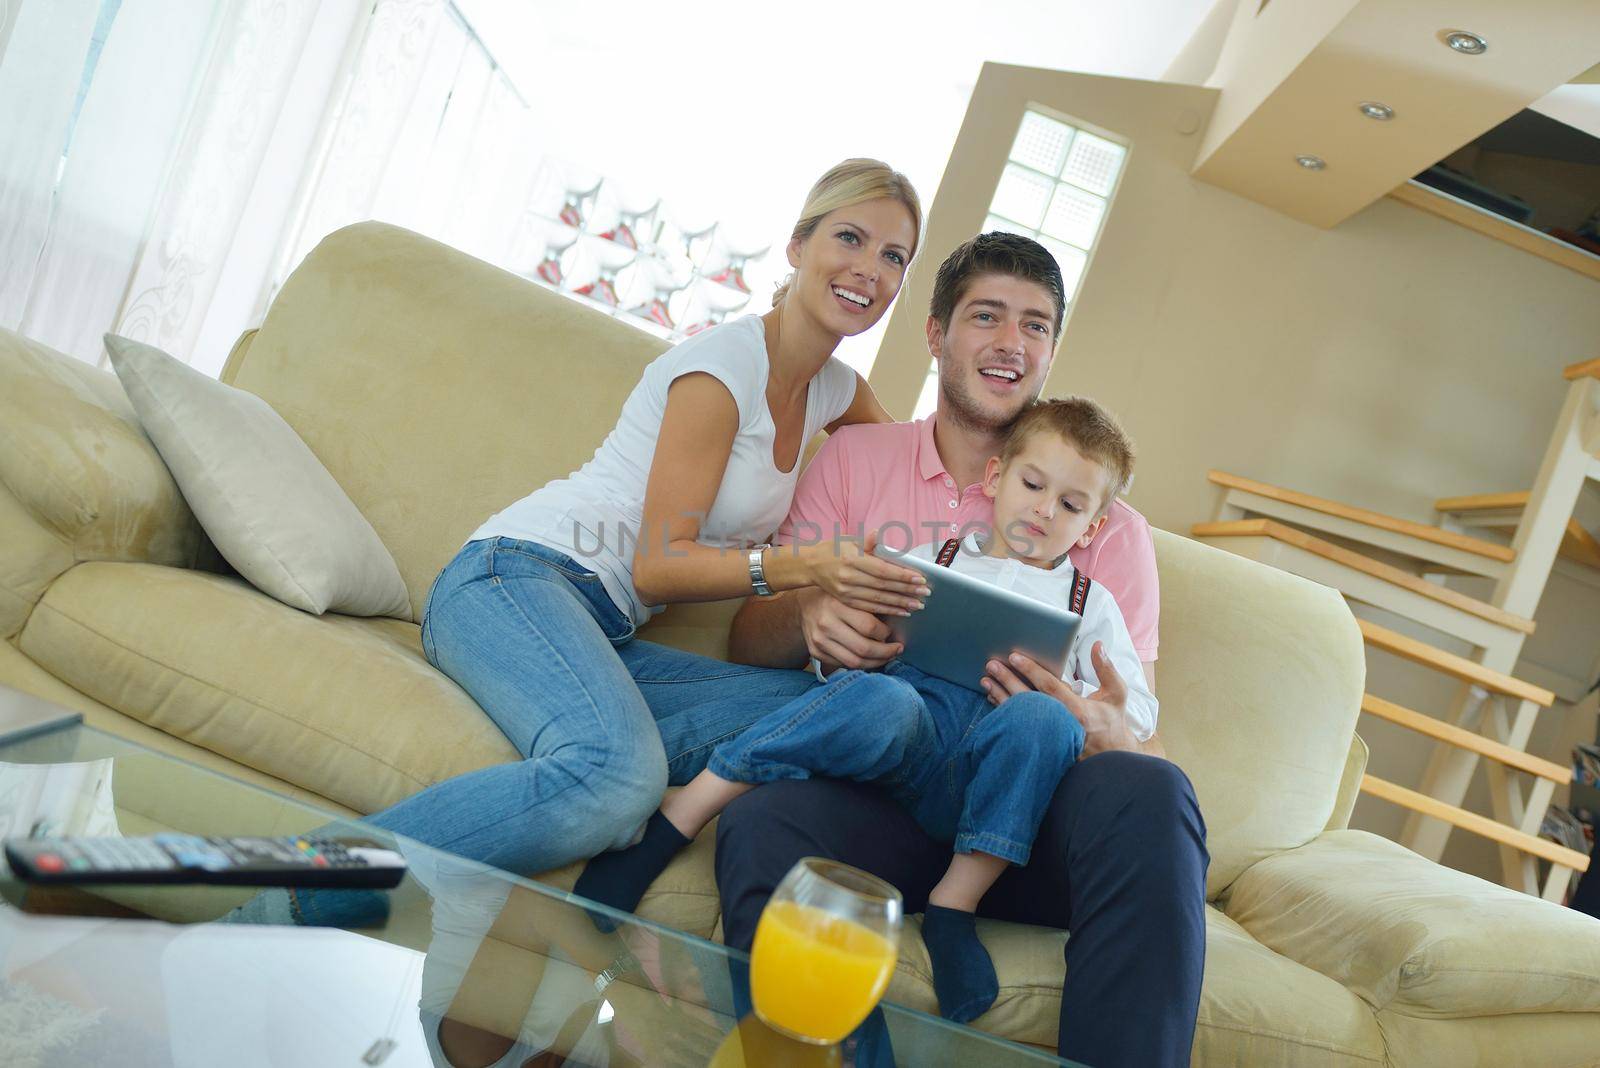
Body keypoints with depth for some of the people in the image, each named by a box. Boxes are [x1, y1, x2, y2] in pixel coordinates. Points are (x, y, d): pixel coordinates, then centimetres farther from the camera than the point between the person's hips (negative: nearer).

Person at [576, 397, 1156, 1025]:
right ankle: (672, 822, -29)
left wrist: (1052, 691, -4)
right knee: (879, 698, -36)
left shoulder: (1091, 603, 27)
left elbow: (1138, 712, 16)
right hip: (907, 742, 0)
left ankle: (954, 904, -23)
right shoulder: (928, 561, 27)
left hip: (985, 782, 1)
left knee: (1043, 718, -33)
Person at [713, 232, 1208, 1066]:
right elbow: (748, 642, 12)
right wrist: (809, 618, -13)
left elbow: (1139, 734, 7)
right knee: (759, 825, -34)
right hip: (877, 794, 0)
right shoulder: (855, 457, 15)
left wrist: (1104, 731, -19)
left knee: (1150, 793, -32)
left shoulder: (1108, 526, 13)